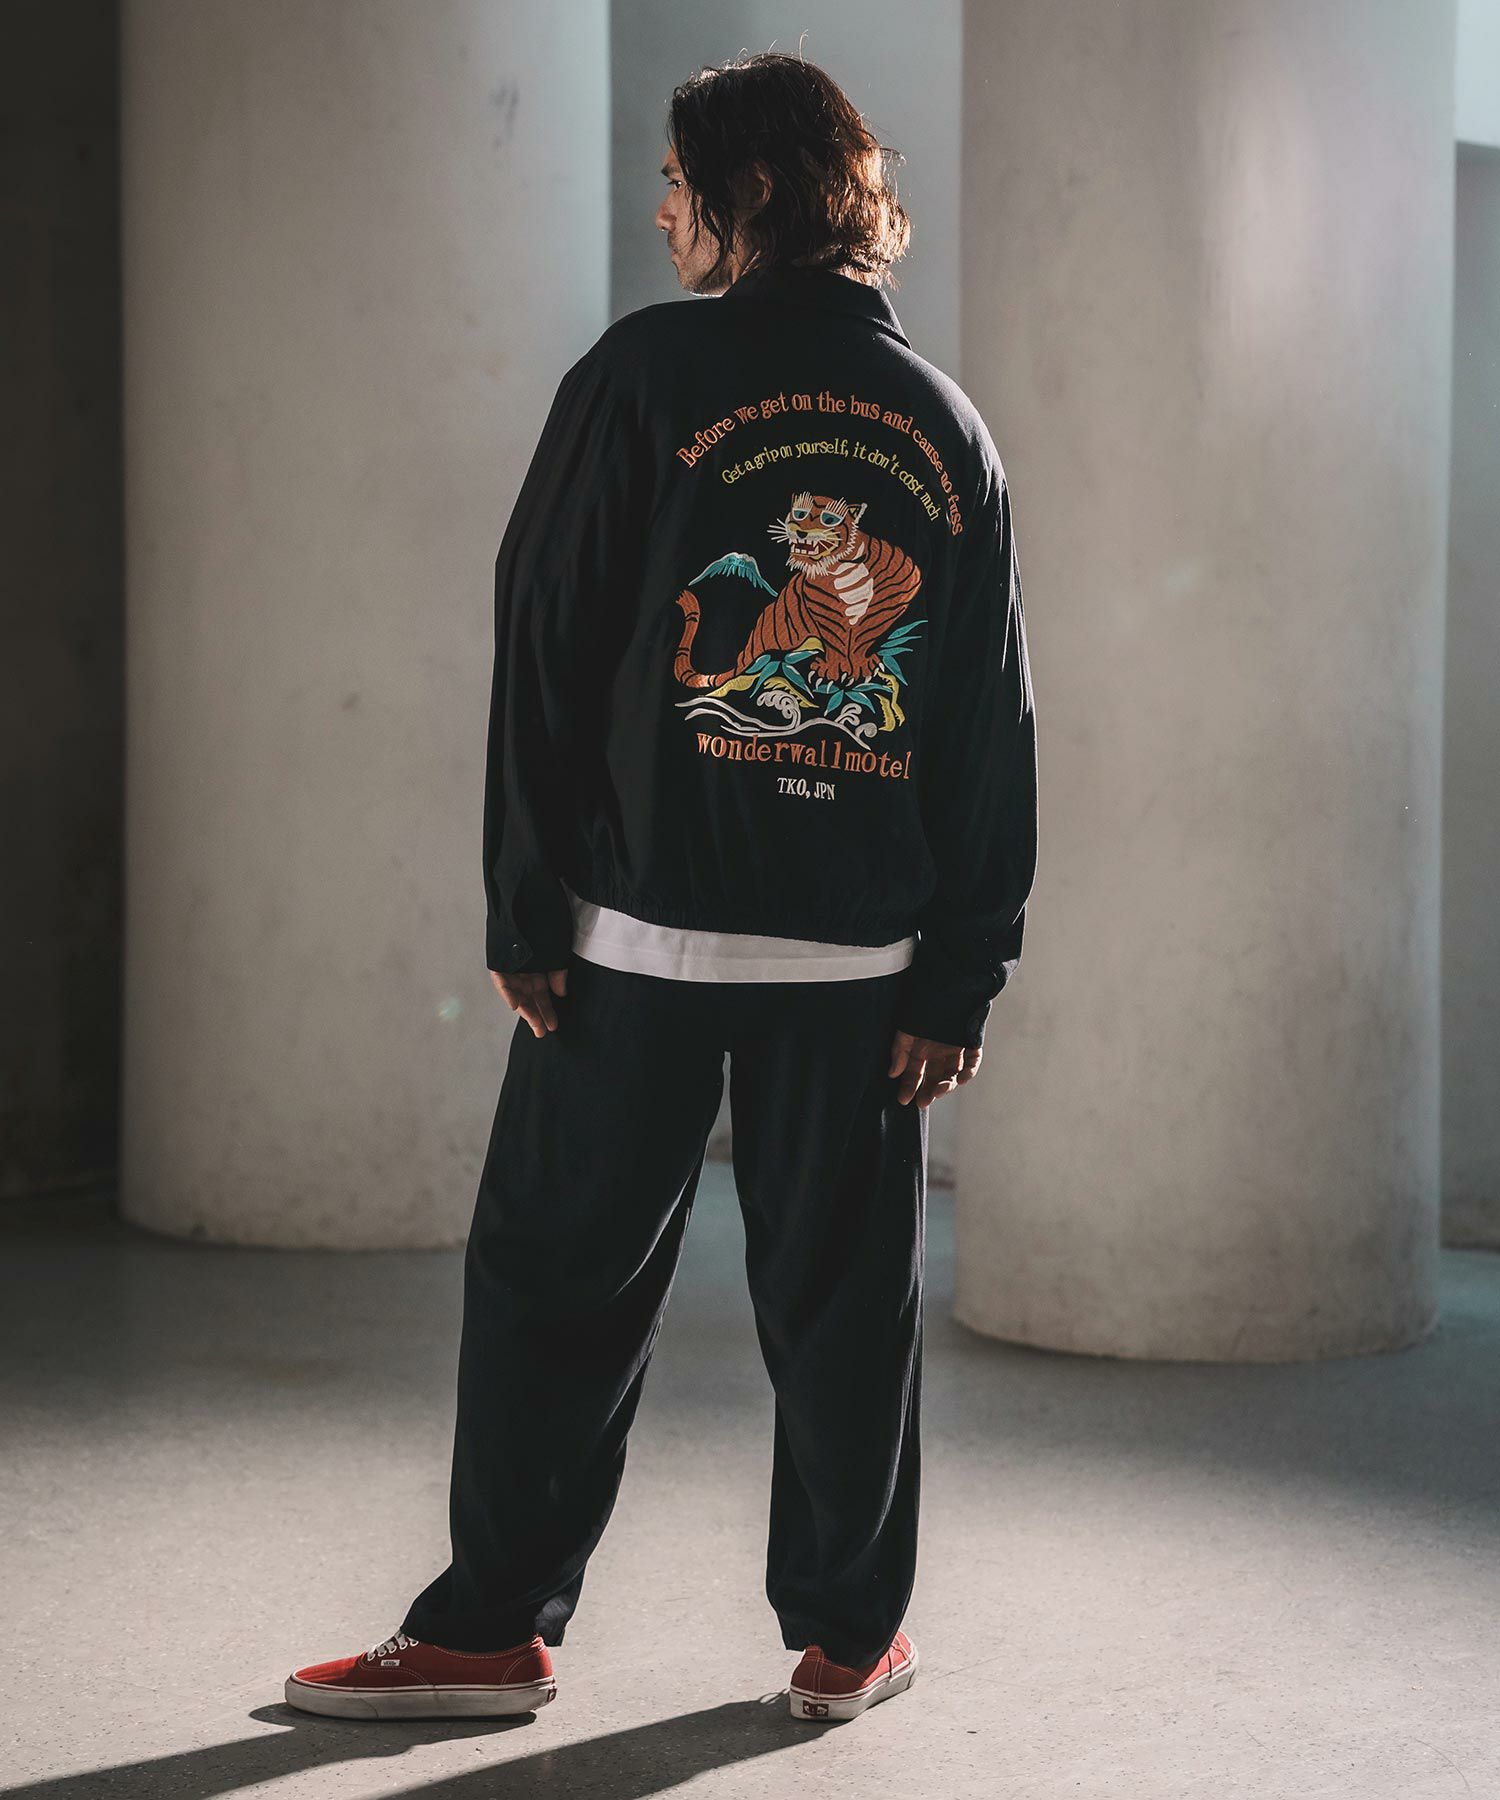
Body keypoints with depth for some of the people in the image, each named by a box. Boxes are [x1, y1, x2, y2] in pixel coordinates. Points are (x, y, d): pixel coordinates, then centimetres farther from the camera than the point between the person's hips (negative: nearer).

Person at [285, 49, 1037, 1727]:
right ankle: (848, 1634, 21)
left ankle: (492, 1627, 10)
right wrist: (962, 976, 8)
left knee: (553, 1275, 6)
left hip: (640, 929, -3)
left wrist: (526, 912, -3)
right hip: (862, 954, 3)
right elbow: (994, 726, 6)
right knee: (840, 1295, 11)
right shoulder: (948, 427, 8)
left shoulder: (646, 372, -4)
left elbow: (546, 650, -7)